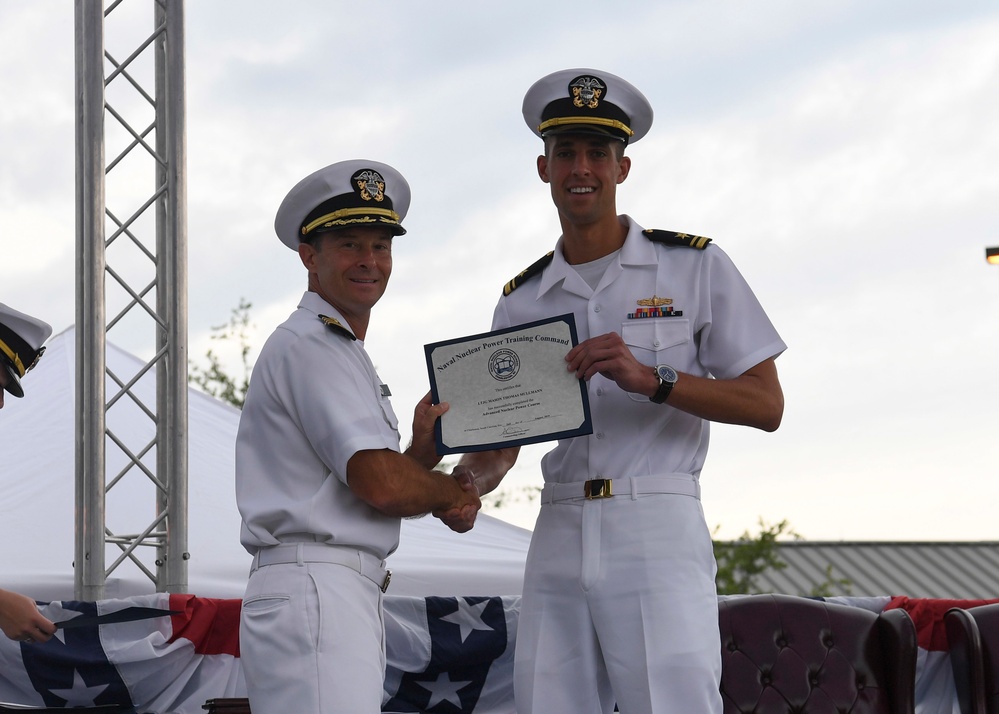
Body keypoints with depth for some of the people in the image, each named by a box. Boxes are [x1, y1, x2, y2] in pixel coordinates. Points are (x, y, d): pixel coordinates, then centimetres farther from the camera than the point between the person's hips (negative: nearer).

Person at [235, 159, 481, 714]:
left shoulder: (344, 354, 26)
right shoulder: (309, 345, -6)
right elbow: (382, 486, -15)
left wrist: (423, 452, 0)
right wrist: (453, 493, 3)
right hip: (315, 589, -10)